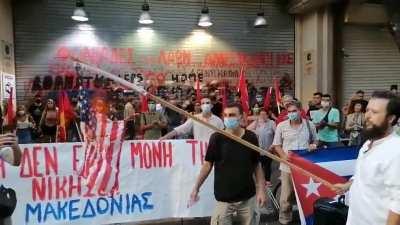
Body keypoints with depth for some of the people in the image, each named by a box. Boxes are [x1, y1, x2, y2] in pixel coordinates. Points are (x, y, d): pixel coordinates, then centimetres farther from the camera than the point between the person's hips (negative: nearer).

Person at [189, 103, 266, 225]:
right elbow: (208, 164, -4)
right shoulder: (217, 138, -9)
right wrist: (196, 188, -7)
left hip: (247, 197, 2)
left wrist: (261, 190, -1)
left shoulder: (251, 137, -5)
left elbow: (257, 166, 3)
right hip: (223, 198, -2)